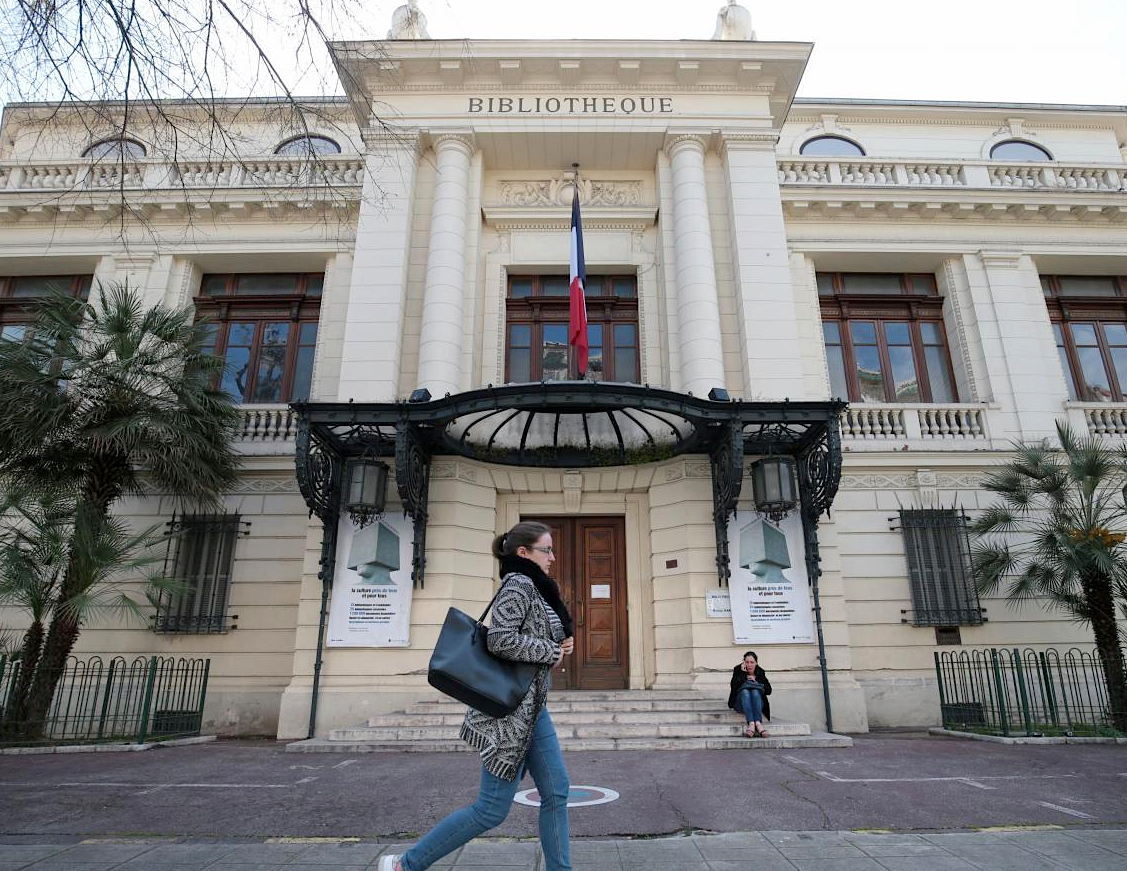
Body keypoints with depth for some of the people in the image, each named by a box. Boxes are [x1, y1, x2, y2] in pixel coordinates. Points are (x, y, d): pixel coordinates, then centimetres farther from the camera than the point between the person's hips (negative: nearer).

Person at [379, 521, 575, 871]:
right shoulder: (519, 584, -16)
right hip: (511, 709, -10)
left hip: (532, 708, 10)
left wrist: (561, 643, 4)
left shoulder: (534, 588, 13)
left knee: (556, 792, 9)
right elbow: (499, 640, -27)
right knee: (492, 809, -1)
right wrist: (551, 651, -16)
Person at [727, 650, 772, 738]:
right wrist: (743, 673, -15)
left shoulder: (760, 673, 11)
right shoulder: (738, 670, 4)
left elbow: (768, 691, 2)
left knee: (755, 691, -30)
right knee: (745, 691, -32)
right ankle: (751, 723, -50)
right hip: (740, 703, -1)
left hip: (758, 703, 1)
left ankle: (758, 723, -48)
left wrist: (756, 681, -8)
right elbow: (734, 687, -12)